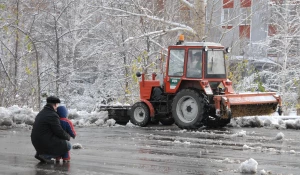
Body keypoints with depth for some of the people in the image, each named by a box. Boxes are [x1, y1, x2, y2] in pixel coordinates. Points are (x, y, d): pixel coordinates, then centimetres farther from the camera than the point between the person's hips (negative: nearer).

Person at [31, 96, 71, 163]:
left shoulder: (41, 113, 13)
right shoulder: (53, 115, -16)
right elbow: (59, 132, -16)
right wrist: (68, 136, 5)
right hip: (46, 143, -9)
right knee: (68, 145, 1)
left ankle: (39, 153, 14)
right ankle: (46, 155, -8)